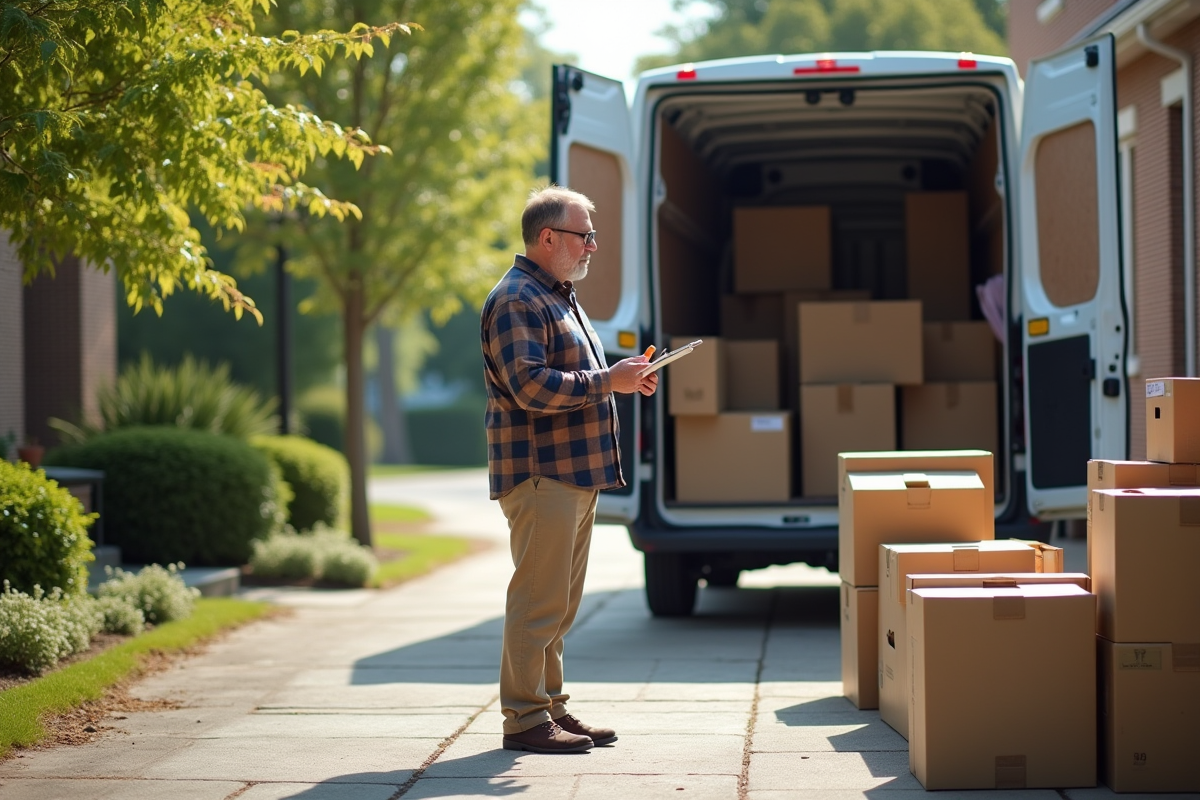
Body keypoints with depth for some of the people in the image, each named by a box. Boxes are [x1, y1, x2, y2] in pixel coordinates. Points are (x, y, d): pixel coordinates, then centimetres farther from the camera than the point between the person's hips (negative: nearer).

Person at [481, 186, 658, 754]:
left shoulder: (559, 298, 22)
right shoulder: (517, 301, -12)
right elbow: (531, 387, -23)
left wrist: (623, 380, 13)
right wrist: (607, 381, -18)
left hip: (576, 472, 10)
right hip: (540, 472, -10)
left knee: (561, 601, 13)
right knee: (539, 598, -8)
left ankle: (551, 706, 20)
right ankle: (524, 718, -4)